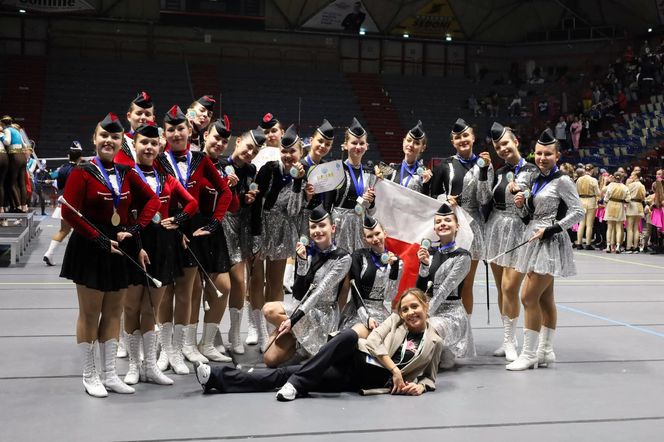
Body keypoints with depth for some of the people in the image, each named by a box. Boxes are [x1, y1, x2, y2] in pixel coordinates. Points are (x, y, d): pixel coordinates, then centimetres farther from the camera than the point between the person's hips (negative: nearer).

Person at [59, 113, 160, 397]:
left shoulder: (127, 174, 7)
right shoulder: (82, 173, -7)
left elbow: (152, 199, 7)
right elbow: (70, 212, -14)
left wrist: (135, 229, -7)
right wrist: (101, 240, -18)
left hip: (119, 250, 5)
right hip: (90, 249, -5)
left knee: (113, 312, 10)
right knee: (90, 313, 2)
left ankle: (110, 374, 20)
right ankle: (90, 376, 14)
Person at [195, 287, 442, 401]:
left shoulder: (434, 342, 10)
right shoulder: (395, 320, 13)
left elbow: (429, 377, 18)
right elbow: (373, 342, 0)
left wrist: (420, 386, -6)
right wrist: (394, 368, -12)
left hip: (375, 379, -1)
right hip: (355, 363, 1)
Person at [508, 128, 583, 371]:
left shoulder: (562, 181, -10)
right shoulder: (537, 180, 13)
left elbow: (577, 212, -13)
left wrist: (552, 229, -19)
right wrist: (522, 205, -1)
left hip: (550, 242, -8)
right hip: (535, 241, 8)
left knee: (529, 297, -9)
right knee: (545, 298, 12)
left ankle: (529, 353, 0)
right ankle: (546, 350, 19)